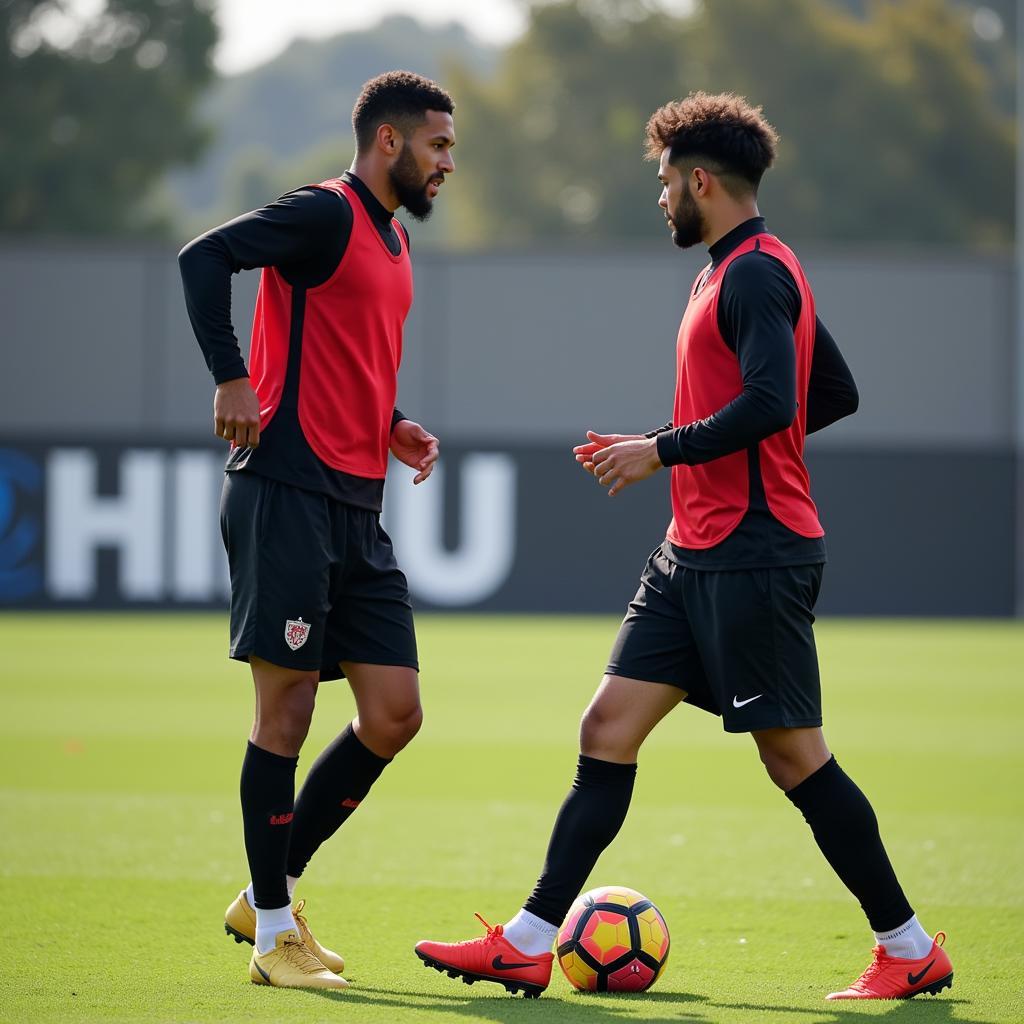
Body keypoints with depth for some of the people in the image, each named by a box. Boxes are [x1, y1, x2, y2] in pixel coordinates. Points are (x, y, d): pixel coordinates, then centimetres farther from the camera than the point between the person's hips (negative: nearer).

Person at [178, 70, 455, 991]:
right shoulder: (326, 215, -7)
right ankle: (275, 933, 2)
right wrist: (232, 378, -24)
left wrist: (393, 427, 14)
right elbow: (204, 257, -19)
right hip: (287, 494, -9)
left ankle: (269, 895, 16)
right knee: (287, 707, -6)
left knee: (394, 715, 4)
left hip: (357, 507, 9)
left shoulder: (392, 239, 20)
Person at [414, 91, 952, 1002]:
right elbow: (838, 394, 23)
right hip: (697, 553, 10)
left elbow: (771, 403, -25)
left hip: (753, 555, -10)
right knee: (608, 731, 4)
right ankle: (528, 945, 3)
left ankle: (912, 951, 6)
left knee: (795, 757, -4)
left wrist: (663, 449, -15)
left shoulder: (755, 272, -13)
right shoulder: (742, 271, 18)